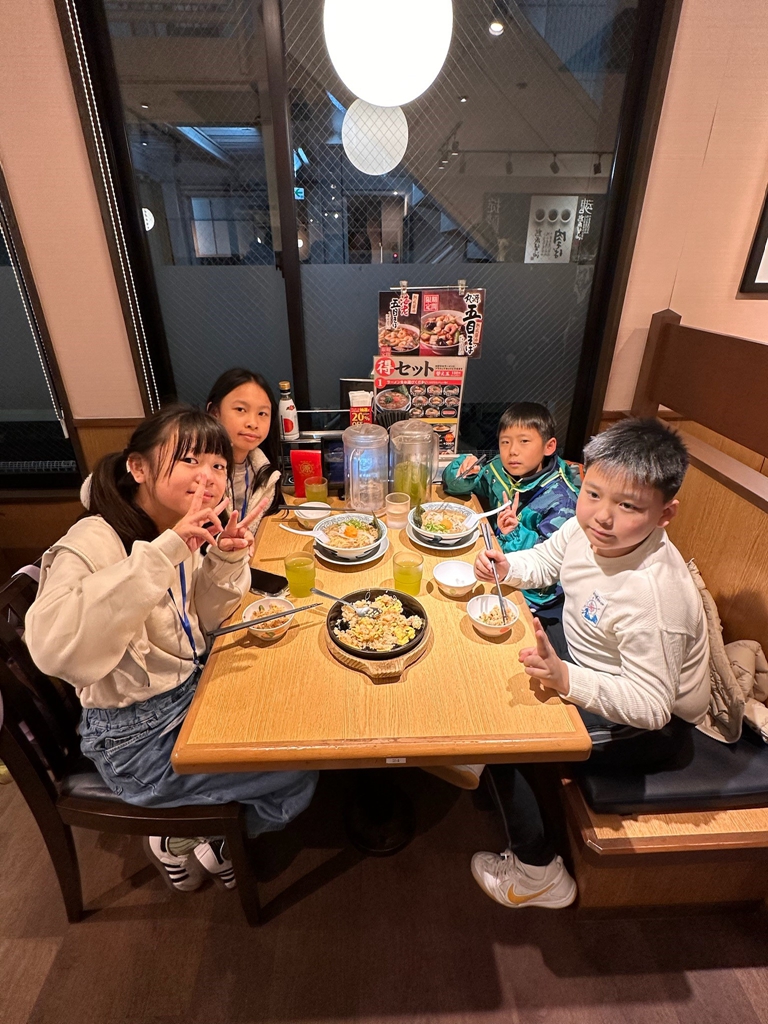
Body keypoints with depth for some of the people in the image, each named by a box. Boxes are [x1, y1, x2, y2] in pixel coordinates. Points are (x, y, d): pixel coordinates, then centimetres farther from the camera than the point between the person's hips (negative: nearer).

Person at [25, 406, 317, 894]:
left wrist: (226, 559, -15)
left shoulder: (179, 532, -2)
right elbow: (52, 644, -41)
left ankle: (185, 840, 27)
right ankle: (181, 843, 25)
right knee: (298, 771, -4)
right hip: (135, 736, -7)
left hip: (192, 691, 8)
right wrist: (164, 552, -44)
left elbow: (205, 620, 4)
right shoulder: (95, 542, -25)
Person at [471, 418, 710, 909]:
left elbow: (651, 706, -30)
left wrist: (565, 678, -42)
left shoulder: (654, 597, -37)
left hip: (655, 724, -8)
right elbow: (545, 561, 5)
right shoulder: (588, 529, -16)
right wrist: (506, 566, -14)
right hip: (598, 661, 8)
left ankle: (539, 873, 13)